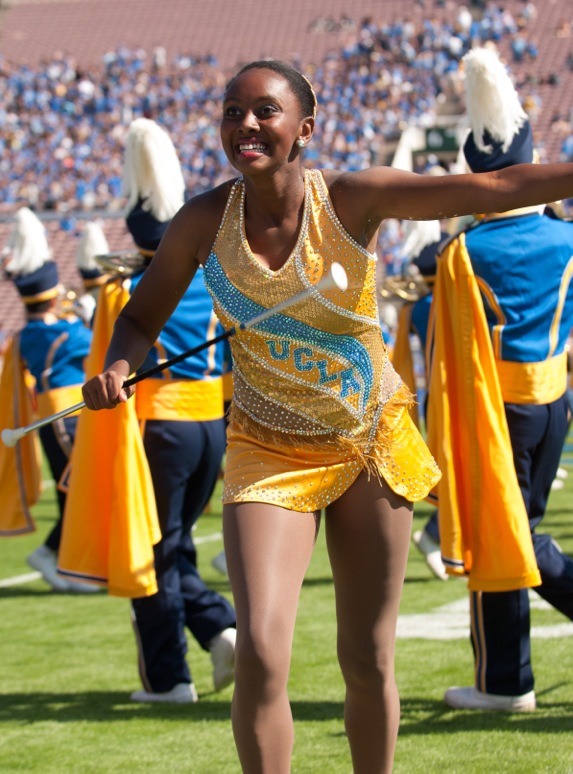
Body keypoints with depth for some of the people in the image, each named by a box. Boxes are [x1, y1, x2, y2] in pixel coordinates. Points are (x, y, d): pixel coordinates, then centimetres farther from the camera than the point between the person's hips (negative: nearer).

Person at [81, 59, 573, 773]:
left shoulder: (353, 199, -16)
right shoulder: (204, 221, -11)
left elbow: (493, 188, -23)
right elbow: (142, 317, 1)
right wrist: (116, 369, -20)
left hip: (370, 444, 0)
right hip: (269, 451, 0)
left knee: (368, 659, 9)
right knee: (260, 653, -17)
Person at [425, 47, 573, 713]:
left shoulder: (464, 255, -12)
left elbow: (450, 356, -9)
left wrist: (440, 433, -3)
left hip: (492, 407, -4)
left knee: (495, 532, 5)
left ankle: (504, 681, 11)